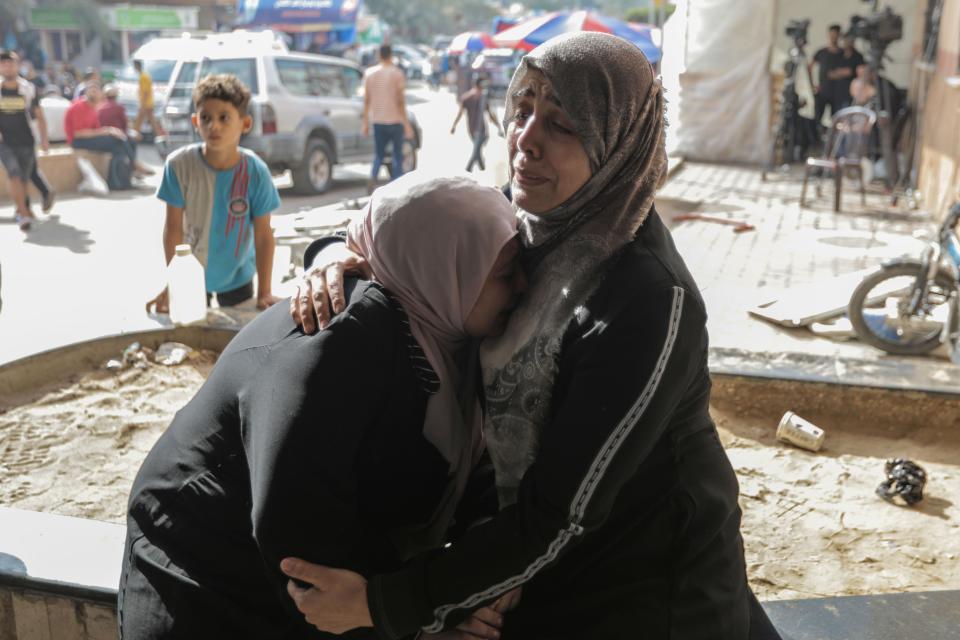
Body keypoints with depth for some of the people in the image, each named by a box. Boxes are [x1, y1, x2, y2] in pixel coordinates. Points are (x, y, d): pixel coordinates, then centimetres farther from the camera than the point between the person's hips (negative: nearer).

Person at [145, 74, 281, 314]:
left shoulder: (255, 171, -21)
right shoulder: (179, 164, -21)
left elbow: (263, 235, -15)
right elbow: (173, 227, -14)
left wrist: (265, 292, -14)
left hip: (238, 275, 0)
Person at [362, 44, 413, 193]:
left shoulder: (369, 73, 5)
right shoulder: (396, 73, -6)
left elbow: (366, 100, 5)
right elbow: (400, 100, -9)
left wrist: (365, 123, 10)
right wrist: (406, 124, -5)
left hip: (377, 121, 3)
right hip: (395, 120, -3)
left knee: (378, 155, 11)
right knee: (397, 155, 7)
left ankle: (373, 177, -15)